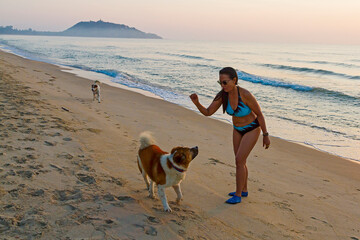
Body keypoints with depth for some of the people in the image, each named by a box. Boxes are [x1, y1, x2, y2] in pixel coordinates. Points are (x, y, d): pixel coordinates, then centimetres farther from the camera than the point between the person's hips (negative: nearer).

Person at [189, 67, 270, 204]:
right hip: (238, 129, 6)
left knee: (239, 161, -9)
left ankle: (238, 195, 4)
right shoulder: (222, 95, -16)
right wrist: (197, 103, -34)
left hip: (252, 129, -6)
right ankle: (244, 190, 32)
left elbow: (259, 114, -20)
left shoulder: (245, 95, -32)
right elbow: (208, 112, -14)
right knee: (240, 161, 14)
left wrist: (265, 135, -13)